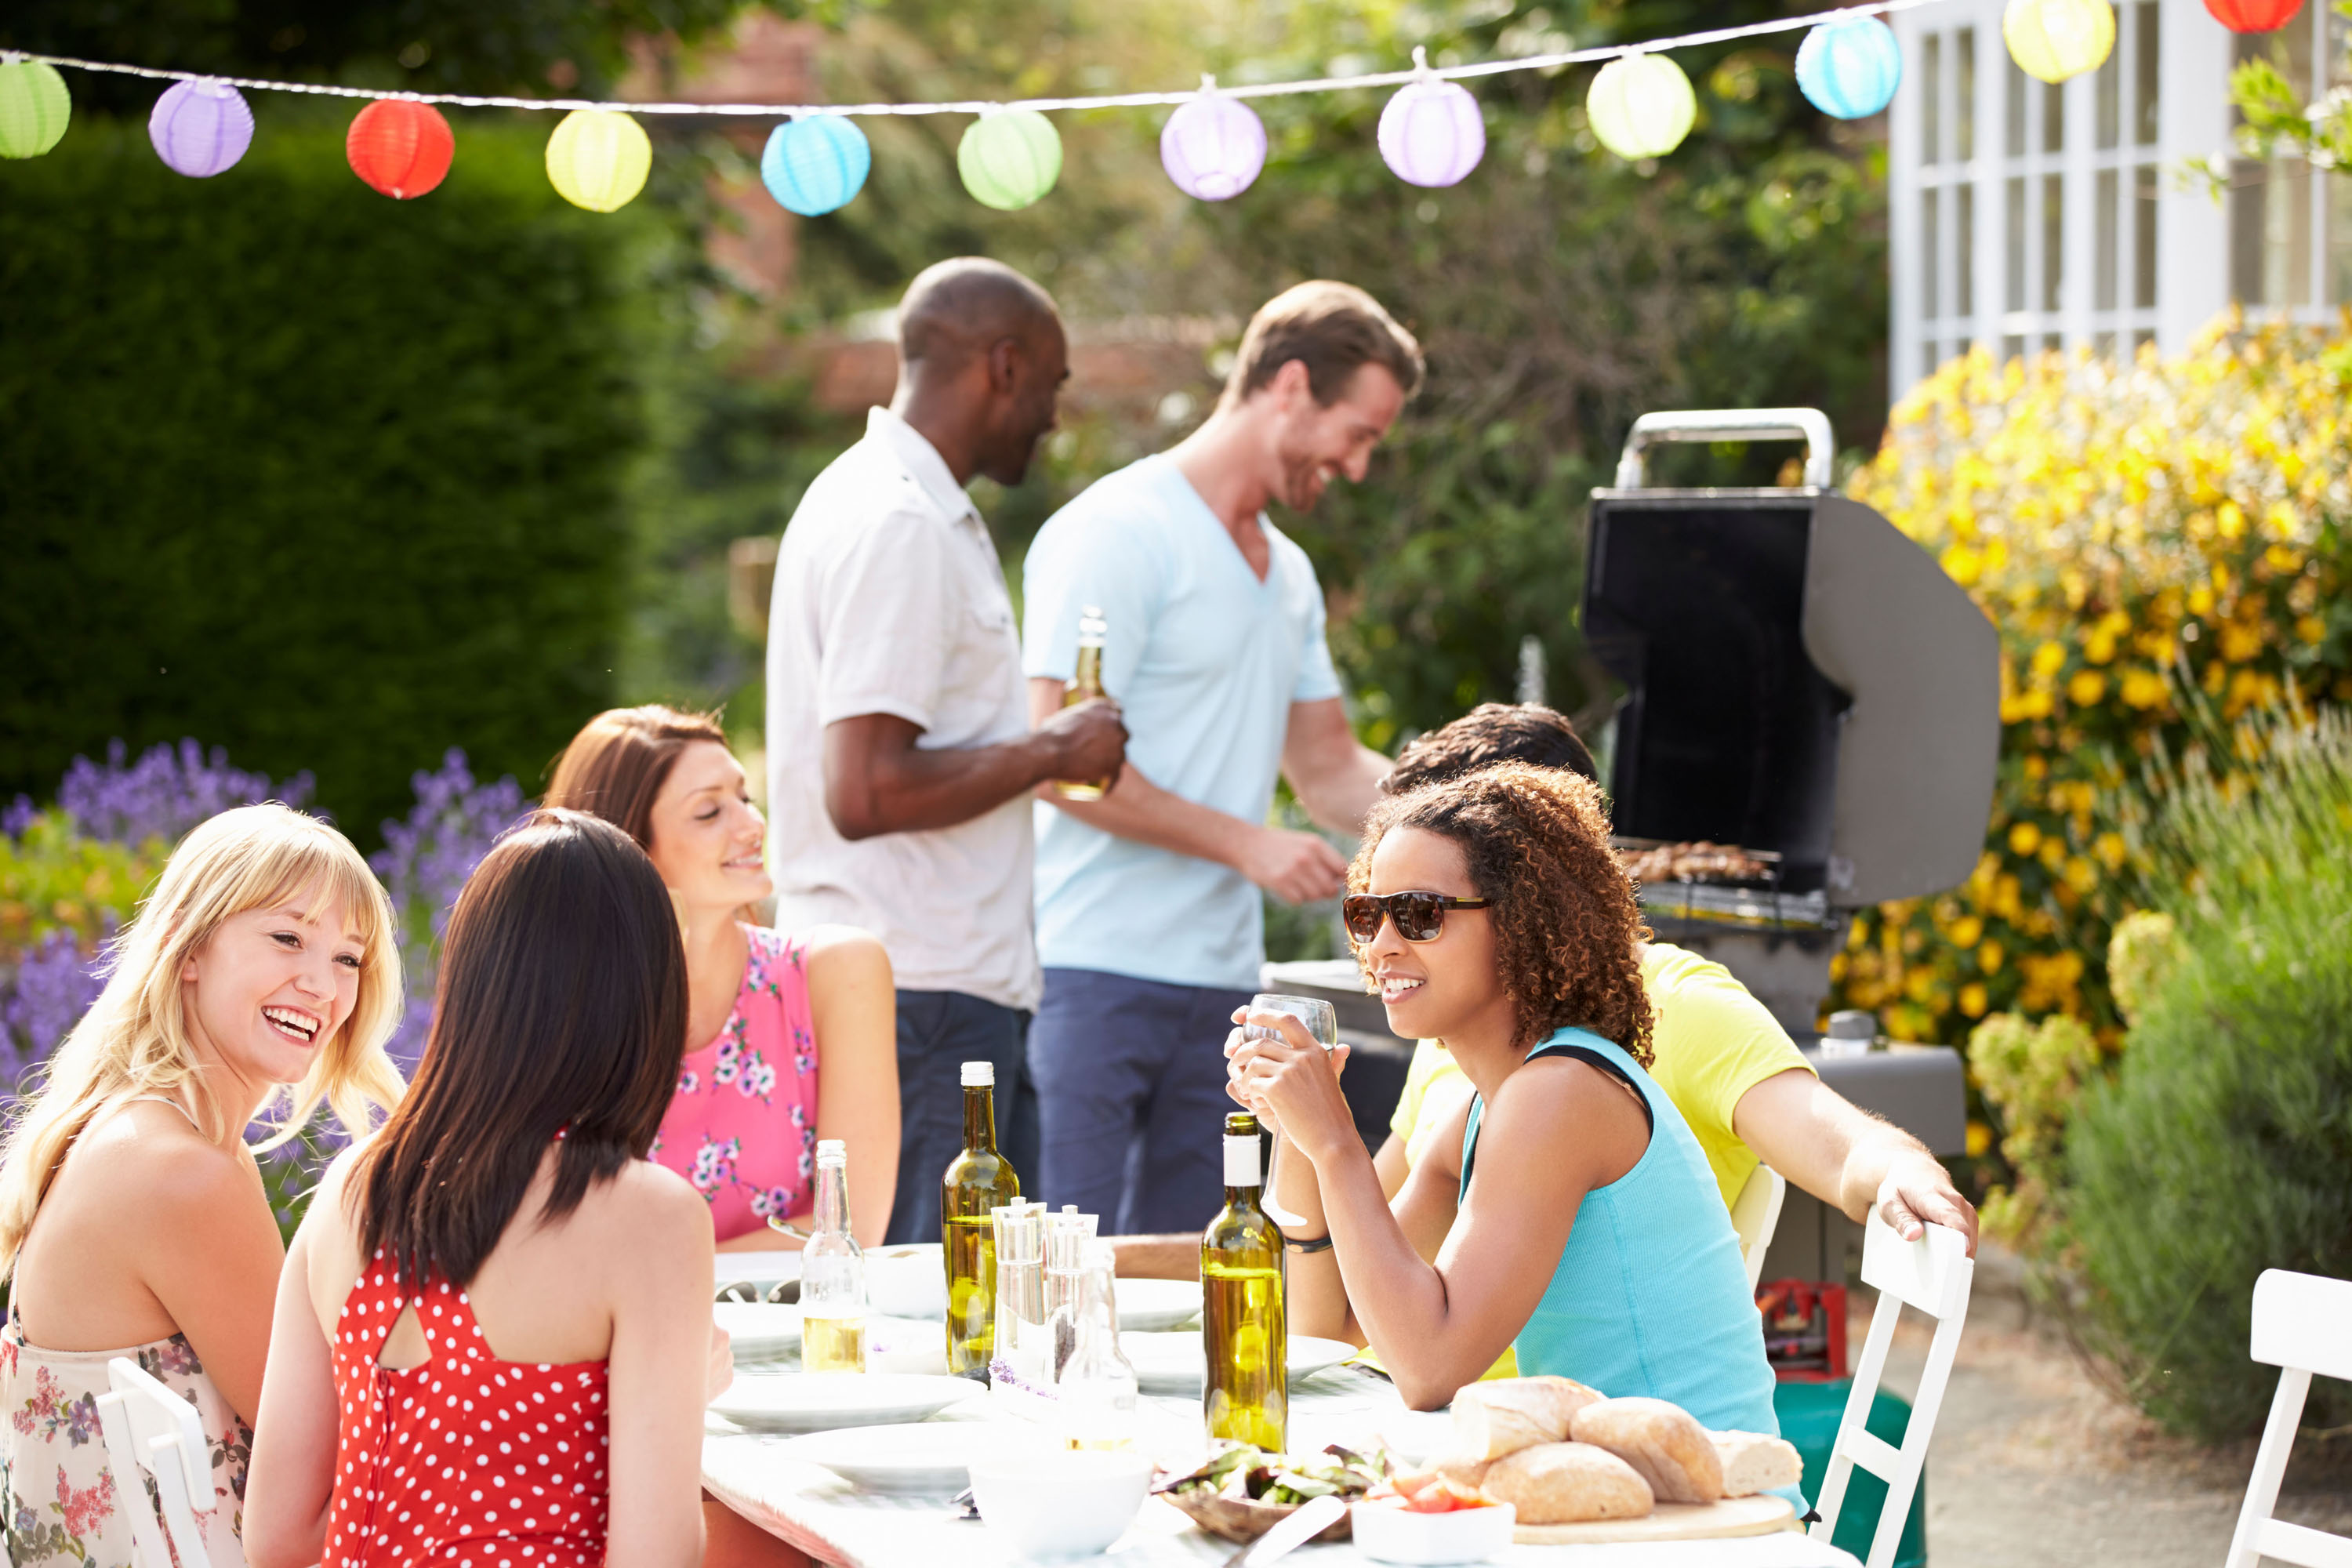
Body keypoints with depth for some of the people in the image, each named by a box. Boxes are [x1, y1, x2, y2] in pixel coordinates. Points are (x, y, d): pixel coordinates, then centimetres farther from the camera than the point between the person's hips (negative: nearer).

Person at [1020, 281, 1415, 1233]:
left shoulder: (1288, 574, 20)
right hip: (1097, 976, -8)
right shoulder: (1115, 534, -8)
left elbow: (1329, 770, 25)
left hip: (1222, 981, 8)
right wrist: (1245, 844, -15)